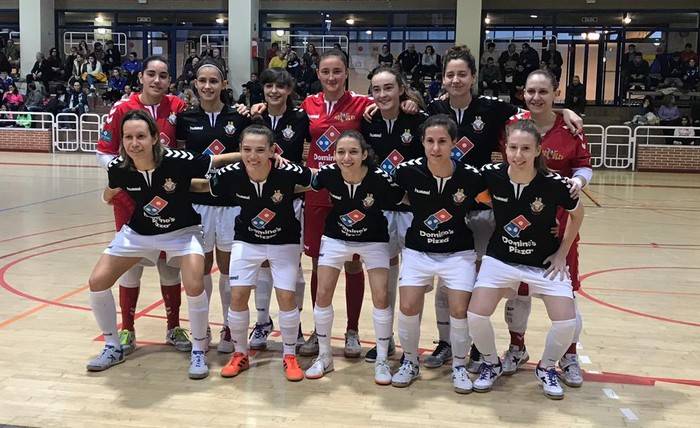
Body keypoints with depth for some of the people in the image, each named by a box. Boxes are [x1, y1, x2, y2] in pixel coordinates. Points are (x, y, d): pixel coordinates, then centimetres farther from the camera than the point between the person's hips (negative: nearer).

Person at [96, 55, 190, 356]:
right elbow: (104, 154, -2)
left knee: (170, 262, 9)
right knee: (131, 263, 6)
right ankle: (127, 330, 21)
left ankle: (174, 327, 24)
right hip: (130, 197, -1)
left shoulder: (177, 108, -1)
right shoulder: (122, 109, -5)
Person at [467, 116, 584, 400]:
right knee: (476, 315, -14)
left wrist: (562, 254, -2)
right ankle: (492, 364, 17)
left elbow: (577, 214, -2)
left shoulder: (554, 184, -22)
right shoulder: (492, 175, -19)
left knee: (566, 322, -12)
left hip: (545, 262, -1)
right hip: (501, 258, 1)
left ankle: (546, 368, 19)